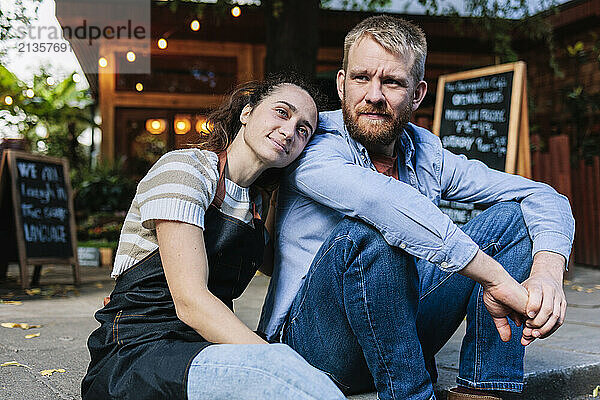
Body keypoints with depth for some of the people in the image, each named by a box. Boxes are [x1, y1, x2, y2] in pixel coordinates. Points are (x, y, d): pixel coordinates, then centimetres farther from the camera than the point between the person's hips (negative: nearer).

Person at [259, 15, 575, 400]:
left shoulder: (427, 153, 3)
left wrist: (548, 272, -22)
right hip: (313, 336, -6)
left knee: (512, 216, -3)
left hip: (401, 328, 6)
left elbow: (542, 196, -1)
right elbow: (378, 198, -37)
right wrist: (496, 278, -39)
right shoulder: (315, 143, -15)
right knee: (367, 234, -36)